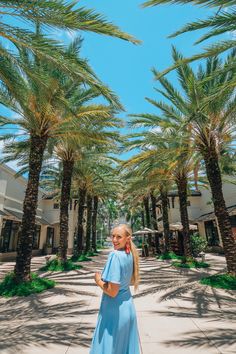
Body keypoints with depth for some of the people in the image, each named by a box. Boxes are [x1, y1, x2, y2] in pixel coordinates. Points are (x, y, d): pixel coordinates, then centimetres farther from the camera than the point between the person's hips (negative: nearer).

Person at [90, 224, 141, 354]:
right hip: (128, 307, 7)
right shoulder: (130, 255, -2)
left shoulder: (115, 255, -26)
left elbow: (112, 291, -25)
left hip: (114, 309, -7)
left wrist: (98, 280, -11)